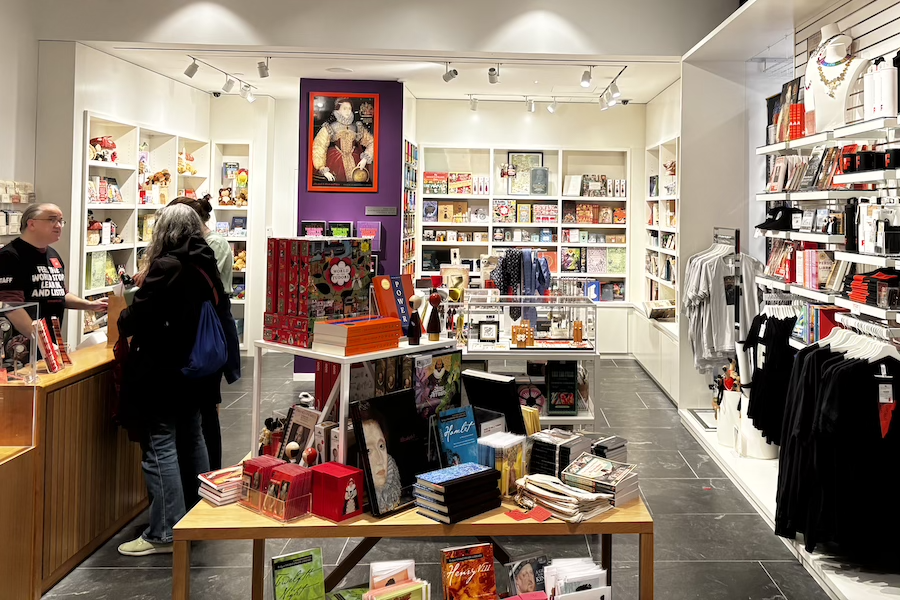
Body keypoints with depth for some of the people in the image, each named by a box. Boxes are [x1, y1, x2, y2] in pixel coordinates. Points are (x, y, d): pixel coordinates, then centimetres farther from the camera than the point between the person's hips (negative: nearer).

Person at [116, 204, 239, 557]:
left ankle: (165, 533, -1)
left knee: (160, 447, -3)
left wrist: (123, 323, 6)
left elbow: (134, 320, -16)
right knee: (191, 440, 18)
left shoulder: (165, 268, -17)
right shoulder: (206, 267, 5)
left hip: (161, 372, -8)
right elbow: (221, 314, 15)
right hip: (194, 370, 8)